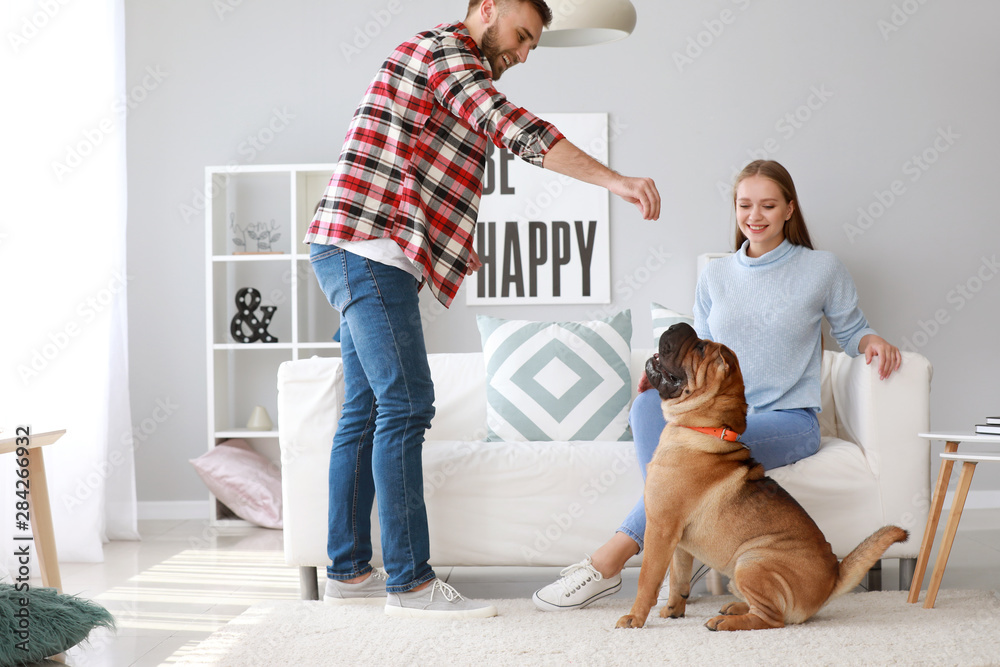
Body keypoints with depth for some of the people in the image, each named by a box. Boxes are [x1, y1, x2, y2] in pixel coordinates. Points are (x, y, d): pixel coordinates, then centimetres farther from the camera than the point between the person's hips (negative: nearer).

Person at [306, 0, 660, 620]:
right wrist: (614, 179, -27)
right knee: (405, 403, -13)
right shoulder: (444, 50, -7)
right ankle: (410, 580, -12)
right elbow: (514, 127, -22)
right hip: (369, 248, -11)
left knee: (367, 410, 11)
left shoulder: (453, 68, 26)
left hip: (360, 257, 11)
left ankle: (348, 570, 16)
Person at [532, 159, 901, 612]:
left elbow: (850, 331, 17)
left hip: (790, 421, -3)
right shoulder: (715, 276, 16)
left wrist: (873, 341, -6)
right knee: (649, 405, -31)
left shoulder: (821, 269, 7)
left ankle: (608, 562, -33)